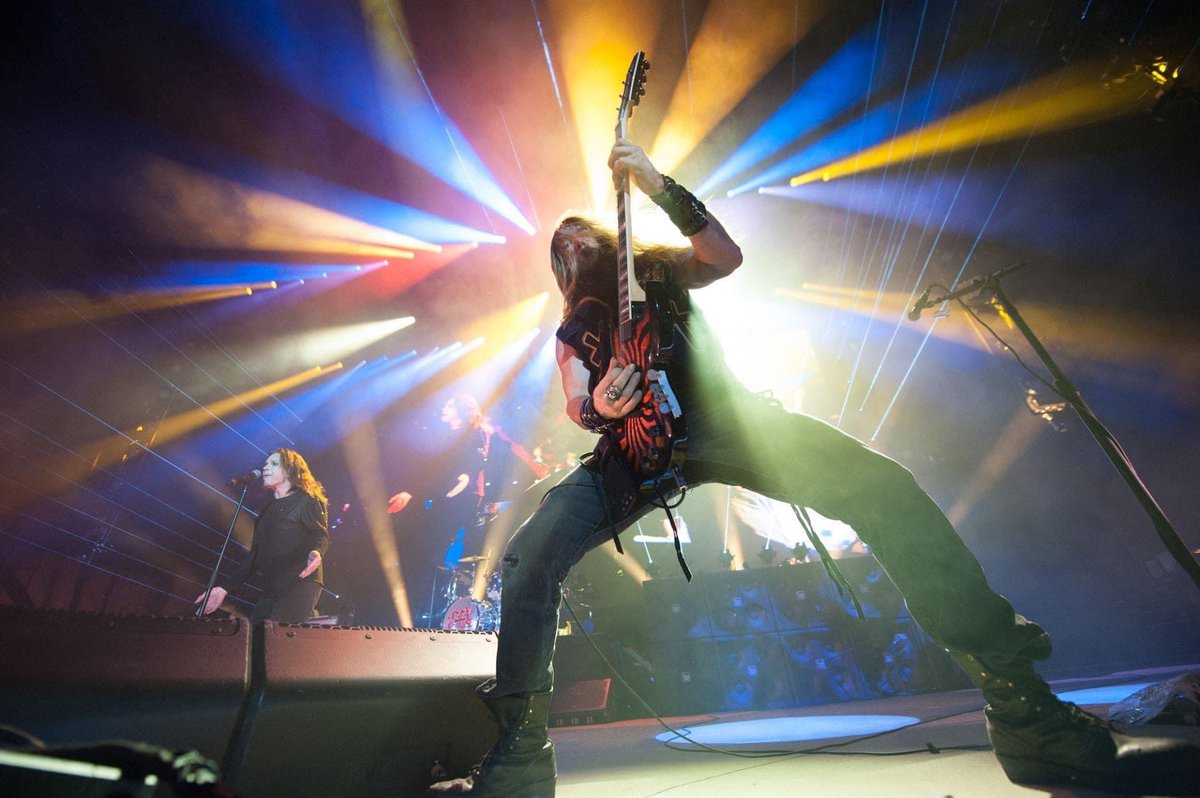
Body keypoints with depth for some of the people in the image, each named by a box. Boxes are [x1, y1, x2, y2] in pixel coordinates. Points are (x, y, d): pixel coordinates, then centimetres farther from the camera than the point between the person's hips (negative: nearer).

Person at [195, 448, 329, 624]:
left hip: (300, 585, -7)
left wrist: (316, 553, -33)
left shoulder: (307, 501, 3)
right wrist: (224, 588, 18)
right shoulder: (267, 511, 24)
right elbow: (254, 558, 25)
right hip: (270, 590, 7)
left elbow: (321, 535, -11)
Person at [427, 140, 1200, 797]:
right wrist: (596, 405, -17)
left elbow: (727, 255, 5)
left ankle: (1025, 710, -14)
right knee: (530, 553, -20)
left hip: (721, 414, -1)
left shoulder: (659, 271, 25)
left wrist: (657, 185, 1)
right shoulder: (573, 331, 25)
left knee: (885, 487, -22)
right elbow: (579, 403, 8)